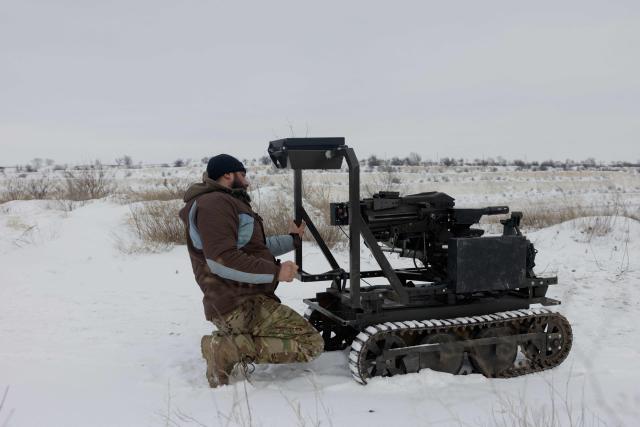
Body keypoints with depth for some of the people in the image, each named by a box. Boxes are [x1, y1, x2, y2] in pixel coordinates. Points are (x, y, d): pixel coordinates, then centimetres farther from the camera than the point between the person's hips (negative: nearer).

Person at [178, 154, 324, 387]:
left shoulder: (227, 202, 22)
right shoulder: (214, 203, -13)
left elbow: (253, 248, 27)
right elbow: (222, 261, -24)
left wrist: (291, 239, 29)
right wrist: (275, 271, -21)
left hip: (247, 301, 11)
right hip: (239, 306, -11)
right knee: (311, 343, -15)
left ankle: (231, 339, 9)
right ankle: (228, 349, -16)